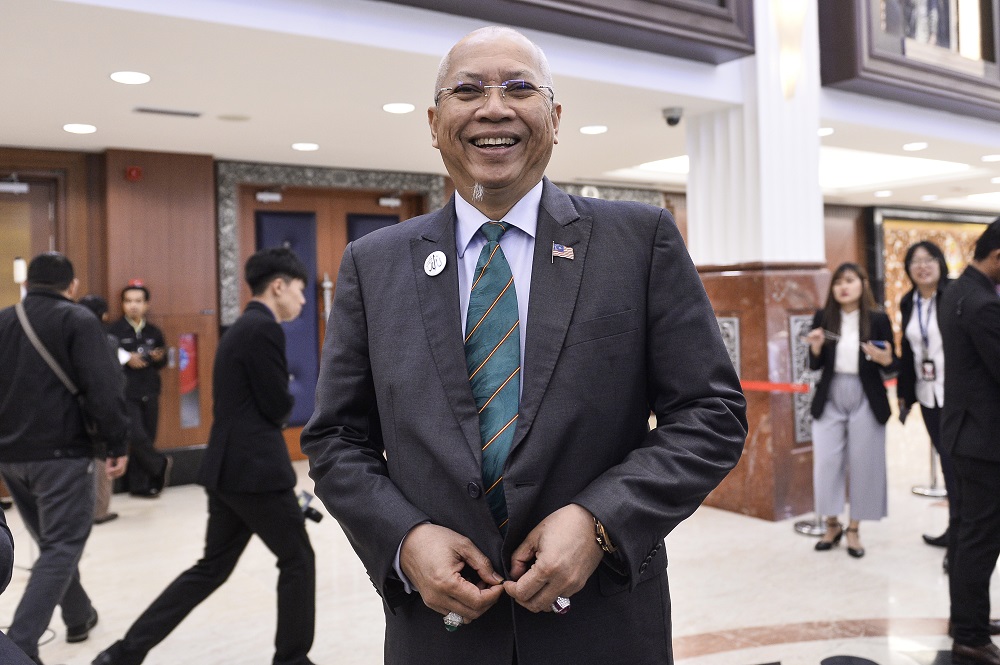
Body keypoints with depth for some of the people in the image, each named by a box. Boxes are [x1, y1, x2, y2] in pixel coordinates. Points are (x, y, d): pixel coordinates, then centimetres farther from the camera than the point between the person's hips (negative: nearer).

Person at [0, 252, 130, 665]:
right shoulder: (77, 320, -7)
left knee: (51, 541, 21)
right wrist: (118, 444, -11)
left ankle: (78, 616, 33)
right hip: (60, 451, -7)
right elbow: (103, 388, -16)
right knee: (62, 546, -1)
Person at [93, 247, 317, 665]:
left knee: (212, 568, 16)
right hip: (256, 468, -10)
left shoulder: (240, 329, 16)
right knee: (298, 560, 6)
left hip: (228, 466, 10)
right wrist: (281, 403, 7)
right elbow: (278, 407, -13)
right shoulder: (265, 331, -15)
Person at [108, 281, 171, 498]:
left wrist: (158, 358, -6)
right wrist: (127, 360, -21)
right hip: (126, 394, -5)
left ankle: (139, 484, 17)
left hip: (150, 393, 5)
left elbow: (162, 363, 15)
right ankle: (161, 464, 14)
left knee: (148, 439, 7)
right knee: (138, 437, -14)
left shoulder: (154, 332, 9)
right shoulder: (114, 330, -6)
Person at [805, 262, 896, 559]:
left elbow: (892, 364, 2)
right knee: (826, 463, 3)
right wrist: (816, 347, -17)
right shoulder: (822, 318, 1)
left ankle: (854, 529, 21)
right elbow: (815, 365, 3)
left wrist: (885, 359, -20)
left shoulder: (878, 319, -3)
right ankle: (832, 525, 22)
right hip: (829, 399, 1)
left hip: (866, 400, -1)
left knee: (863, 464, 6)